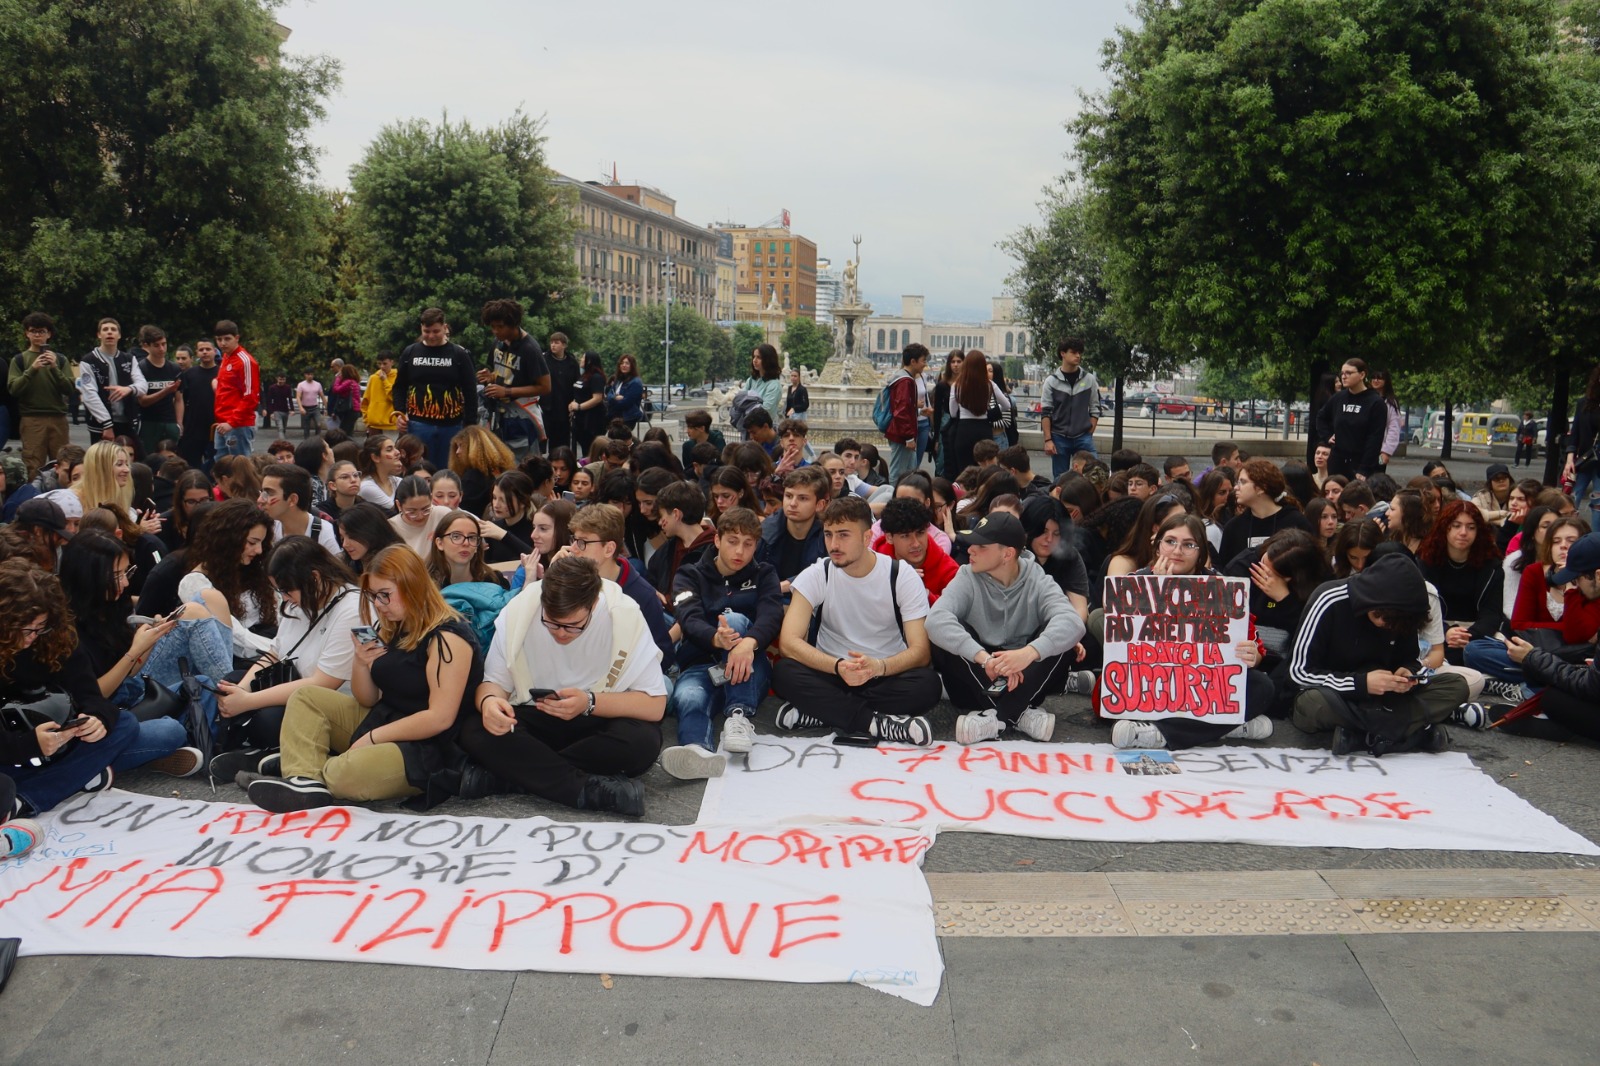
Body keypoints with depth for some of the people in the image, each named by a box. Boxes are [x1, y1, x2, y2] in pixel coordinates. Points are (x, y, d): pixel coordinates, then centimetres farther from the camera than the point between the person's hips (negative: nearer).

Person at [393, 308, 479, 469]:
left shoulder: (459, 354, 2)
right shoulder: (410, 353, 7)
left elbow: (470, 392, 2)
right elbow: (399, 387, 15)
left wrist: (470, 425, -4)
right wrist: (399, 412, -1)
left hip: (451, 426, -1)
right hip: (418, 424, 1)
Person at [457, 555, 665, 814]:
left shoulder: (625, 616, -18)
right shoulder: (518, 611, -13)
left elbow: (655, 705, -15)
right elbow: (493, 682, -2)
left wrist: (590, 703, -28)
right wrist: (489, 701, -26)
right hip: (532, 721, 1)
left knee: (644, 741, -34)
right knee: (474, 731, -27)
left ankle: (513, 773, -22)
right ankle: (590, 790, -29)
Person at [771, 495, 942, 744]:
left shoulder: (903, 576, -5)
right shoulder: (816, 576, -5)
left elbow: (920, 651, -12)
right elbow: (788, 641, -16)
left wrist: (879, 667, -34)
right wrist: (838, 666, -33)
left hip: (888, 675, 0)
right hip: (831, 673, 0)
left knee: (928, 683, -32)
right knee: (783, 673, -30)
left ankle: (821, 713, -24)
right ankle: (879, 723, -28)